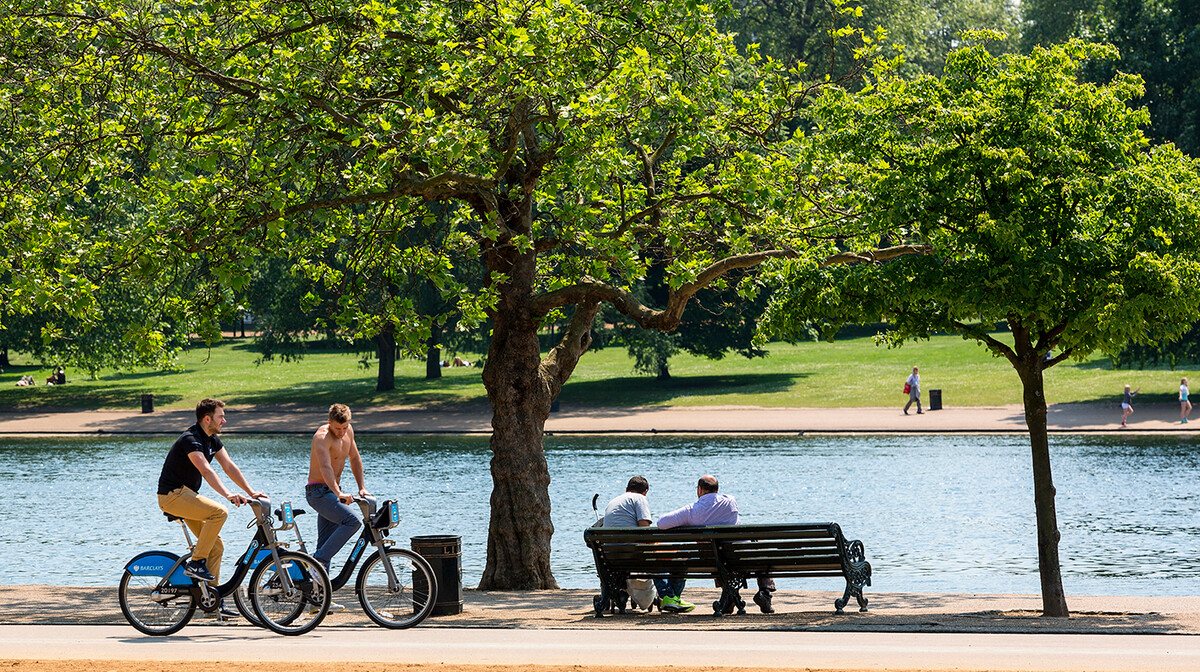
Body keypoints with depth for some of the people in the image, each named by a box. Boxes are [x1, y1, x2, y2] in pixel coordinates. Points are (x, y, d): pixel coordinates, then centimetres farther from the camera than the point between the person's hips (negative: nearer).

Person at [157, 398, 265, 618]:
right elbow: (206, 470, -34)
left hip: (187, 495, 10)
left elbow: (229, 467, 8)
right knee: (219, 512, -28)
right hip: (172, 495, -10)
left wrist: (251, 491, -2)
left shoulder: (212, 440, 8)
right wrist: (228, 494, -45)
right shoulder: (190, 440, -21)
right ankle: (195, 563, -20)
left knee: (216, 545, 4)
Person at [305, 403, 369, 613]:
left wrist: (361, 487, 7)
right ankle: (318, 561, -22)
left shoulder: (348, 431, 6)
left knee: (326, 546, 6)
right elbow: (325, 467, -32)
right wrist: (338, 493, -45)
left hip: (332, 491, 8)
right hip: (318, 491, -8)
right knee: (352, 520, -26)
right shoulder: (322, 437, -20)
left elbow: (354, 458, 17)